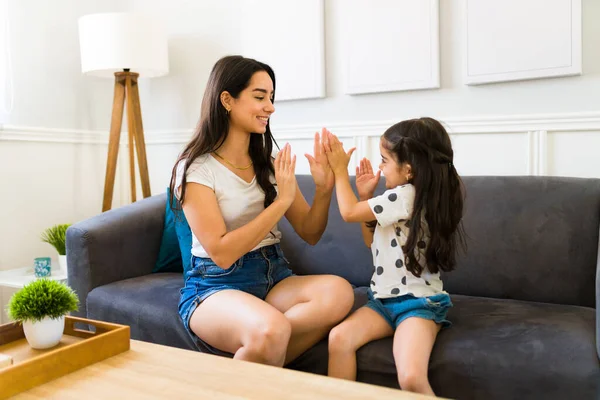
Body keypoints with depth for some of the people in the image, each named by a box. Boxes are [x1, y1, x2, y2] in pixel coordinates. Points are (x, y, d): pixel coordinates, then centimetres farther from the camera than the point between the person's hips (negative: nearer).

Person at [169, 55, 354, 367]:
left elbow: (310, 233, 9)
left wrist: (324, 189, -10)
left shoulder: (270, 163, 9)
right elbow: (222, 253, -16)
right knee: (271, 331, -38)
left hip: (274, 277, 6)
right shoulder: (195, 169, -8)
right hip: (216, 285, -5)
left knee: (338, 292, -27)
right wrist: (281, 202, -17)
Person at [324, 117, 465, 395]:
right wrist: (366, 195, 12)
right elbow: (373, 241, 22)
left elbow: (349, 212, -11)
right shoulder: (409, 198, 12)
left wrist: (340, 169, 1)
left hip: (418, 304, -9)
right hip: (384, 300, 9)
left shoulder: (406, 195, -17)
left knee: (411, 378, -29)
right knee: (338, 337, -16)